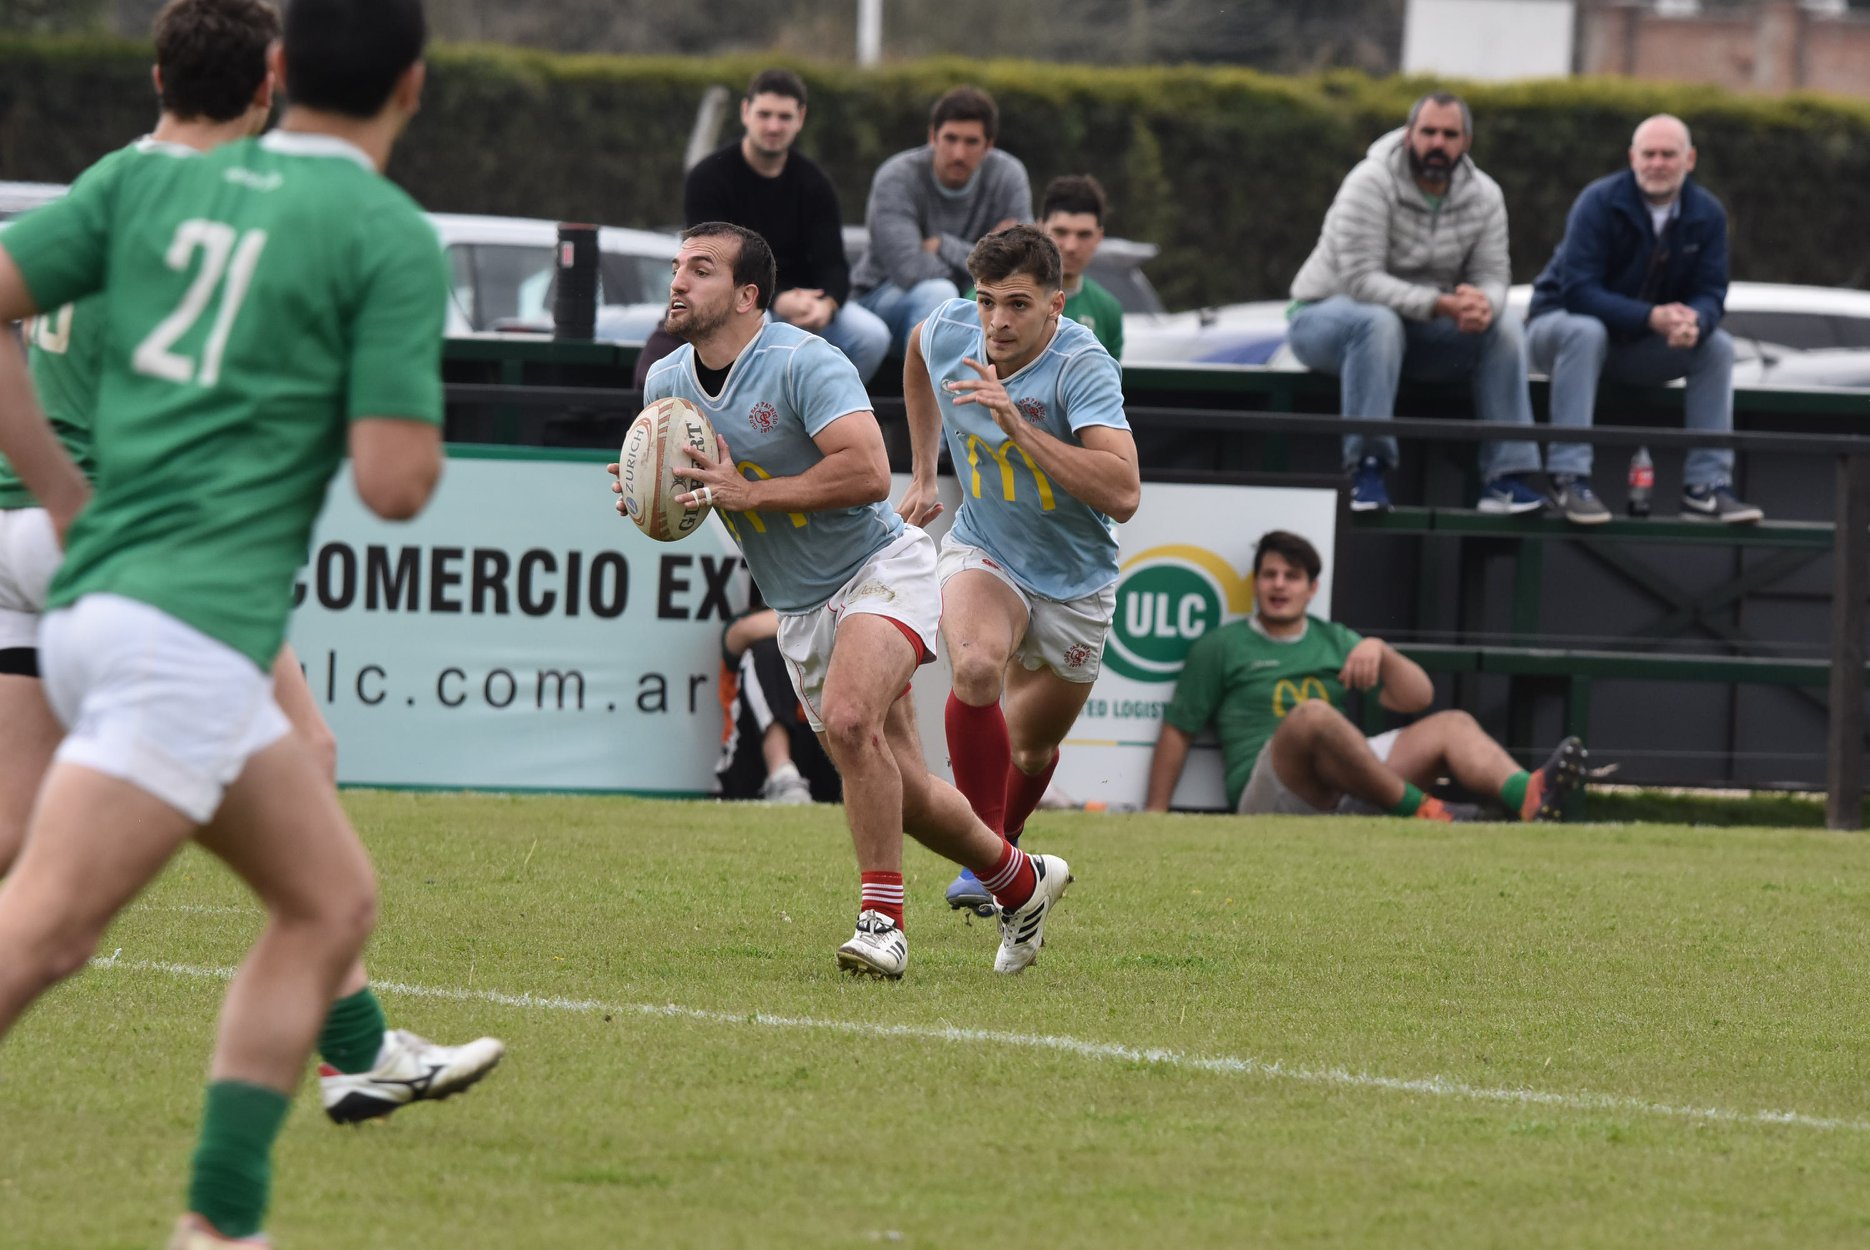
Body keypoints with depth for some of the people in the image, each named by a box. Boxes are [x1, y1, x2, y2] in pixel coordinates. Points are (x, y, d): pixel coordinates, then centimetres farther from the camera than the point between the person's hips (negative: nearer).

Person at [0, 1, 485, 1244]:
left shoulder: (149, 179, 13)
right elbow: (396, 482, -10)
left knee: (333, 901, 16)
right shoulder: (392, 239, -4)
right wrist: (419, 412, 13)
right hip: (192, 631, -8)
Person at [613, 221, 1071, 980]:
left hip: (880, 571, -7)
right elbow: (680, 488, 17)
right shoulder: (667, 382, 1)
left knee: (848, 718, -33)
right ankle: (1020, 881, 33)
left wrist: (748, 494, -30)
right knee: (900, 794, 9)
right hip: (798, 609, 7)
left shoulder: (803, 363, -21)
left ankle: (881, 918, -28)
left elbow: (868, 470, -31)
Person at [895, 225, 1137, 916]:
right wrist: (922, 474, 17)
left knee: (1033, 745, 14)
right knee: (976, 668, -31)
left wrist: (1019, 427, -45)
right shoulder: (948, 330, -14)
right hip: (983, 551, 1)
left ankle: (1003, 842, 47)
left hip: (1073, 582, -1)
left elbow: (1123, 494, -41)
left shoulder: (1083, 367, -28)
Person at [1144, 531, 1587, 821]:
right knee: (1313, 714, -36)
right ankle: (1420, 811, -39)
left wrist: (1380, 652, -2)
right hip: (1265, 792, -5)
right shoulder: (1221, 647, 12)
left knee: (1453, 726, -10)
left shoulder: (1334, 641, 25)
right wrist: (1155, 812, -2)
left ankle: (1529, 798, -41)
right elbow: (1178, 730, 8)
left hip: (1346, 789, 5)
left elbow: (1416, 698, 18)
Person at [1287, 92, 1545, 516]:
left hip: (1419, 326, 5)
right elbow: (1361, 280, -28)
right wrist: (1438, 304, -40)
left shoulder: (1484, 196, -2)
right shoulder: (1371, 185, -21)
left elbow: (1492, 275, -5)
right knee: (1379, 322, -40)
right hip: (1324, 316, -5)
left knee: (1502, 327, -17)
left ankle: (1506, 477, -19)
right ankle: (1367, 469, -39)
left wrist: (1484, 303, -32)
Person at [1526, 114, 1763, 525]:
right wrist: (1652, 317, -38)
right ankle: (1570, 478, -41)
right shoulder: (1599, 203, -20)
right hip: (1561, 321, -5)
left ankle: (1705, 485, -16)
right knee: (1585, 332, -38)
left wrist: (1693, 321, -33)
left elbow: (1710, 292, -6)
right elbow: (1578, 291, -26)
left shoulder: (1707, 214, -4)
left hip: (1637, 347, 5)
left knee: (1717, 346, -15)